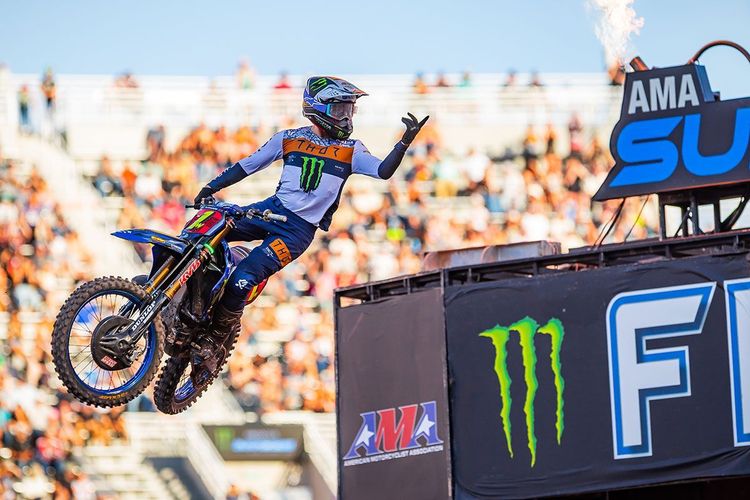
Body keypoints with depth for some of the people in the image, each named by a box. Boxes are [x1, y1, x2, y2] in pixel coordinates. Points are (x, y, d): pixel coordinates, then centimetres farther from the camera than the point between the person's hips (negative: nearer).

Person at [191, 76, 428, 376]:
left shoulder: (350, 151, 5)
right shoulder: (288, 138, 9)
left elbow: (384, 171, -9)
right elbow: (247, 165, 13)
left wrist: (406, 141, -24)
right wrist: (210, 188, 6)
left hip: (300, 229, -3)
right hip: (272, 209, 3)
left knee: (242, 281, -21)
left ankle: (215, 343, -4)